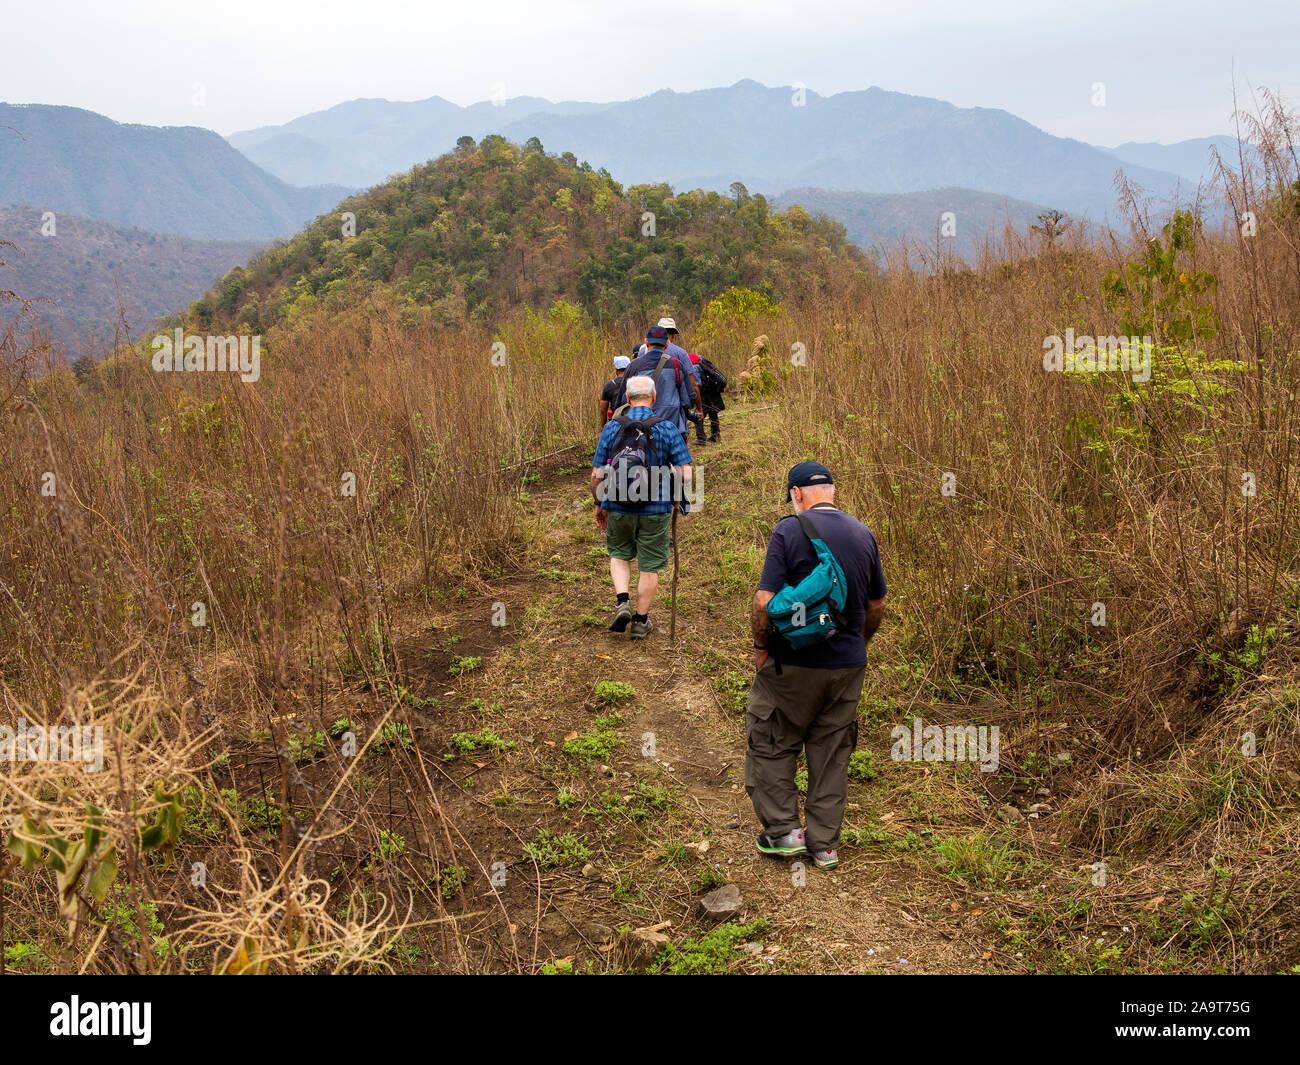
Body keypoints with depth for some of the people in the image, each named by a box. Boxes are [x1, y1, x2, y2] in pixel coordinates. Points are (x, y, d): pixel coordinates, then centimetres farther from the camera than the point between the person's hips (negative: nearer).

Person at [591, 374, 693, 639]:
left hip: (618, 508, 1)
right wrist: (682, 501, 8)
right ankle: (641, 621, 21)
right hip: (656, 510, -1)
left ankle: (622, 602, 5)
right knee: (649, 567, 12)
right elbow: (685, 473, -10)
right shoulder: (667, 428, -7)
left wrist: (599, 504, 13)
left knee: (619, 555, 24)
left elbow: (597, 474, -2)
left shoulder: (611, 427, -4)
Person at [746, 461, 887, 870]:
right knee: (831, 753, 13)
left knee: (771, 744, 13)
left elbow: (766, 601, -18)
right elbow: (877, 605, 12)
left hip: (794, 663, -5)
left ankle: (783, 832, 15)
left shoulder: (789, 530, -13)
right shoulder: (863, 534, 4)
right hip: (848, 665, 5)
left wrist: (761, 646, -4)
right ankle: (824, 845, 20)